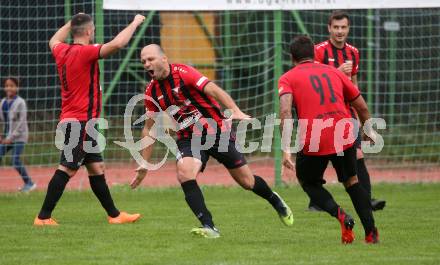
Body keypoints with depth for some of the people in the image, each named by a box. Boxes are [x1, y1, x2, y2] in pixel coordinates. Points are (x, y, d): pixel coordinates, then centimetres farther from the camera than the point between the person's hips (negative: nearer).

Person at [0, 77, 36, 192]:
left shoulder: (20, 102, -9)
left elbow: (22, 122, -13)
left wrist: (11, 137, -16)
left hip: (19, 137, -7)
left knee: (16, 161, -14)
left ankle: (29, 183, -2)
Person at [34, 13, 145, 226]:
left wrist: (72, 23, 36)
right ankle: (43, 217, -10)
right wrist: (135, 23, -12)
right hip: (80, 122, -10)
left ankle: (114, 215, 17)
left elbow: (54, 41, 36)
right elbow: (118, 43, -25)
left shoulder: (62, 52, 9)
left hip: (70, 121, 10)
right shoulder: (84, 52, -15)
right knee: (67, 169, -10)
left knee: (96, 167, 12)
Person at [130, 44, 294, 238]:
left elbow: (213, 90, -27)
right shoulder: (151, 92, -1)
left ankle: (275, 201, 36)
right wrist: (144, 164, 8)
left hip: (217, 131, -4)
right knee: (184, 174, -26)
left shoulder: (183, 73, -17)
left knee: (247, 182, 4)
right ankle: (209, 227, -24)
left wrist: (236, 111, -42)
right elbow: (149, 128, 9)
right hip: (189, 138, 4)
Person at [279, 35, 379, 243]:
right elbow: (362, 107, 22)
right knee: (351, 181, 25)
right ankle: (371, 232, 16)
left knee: (308, 181, 21)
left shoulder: (288, 78, 8)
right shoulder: (334, 72, 19)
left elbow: (285, 112, -10)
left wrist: (286, 150, -15)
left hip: (314, 141, -3)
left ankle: (340, 214, -4)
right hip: (345, 137, 3)